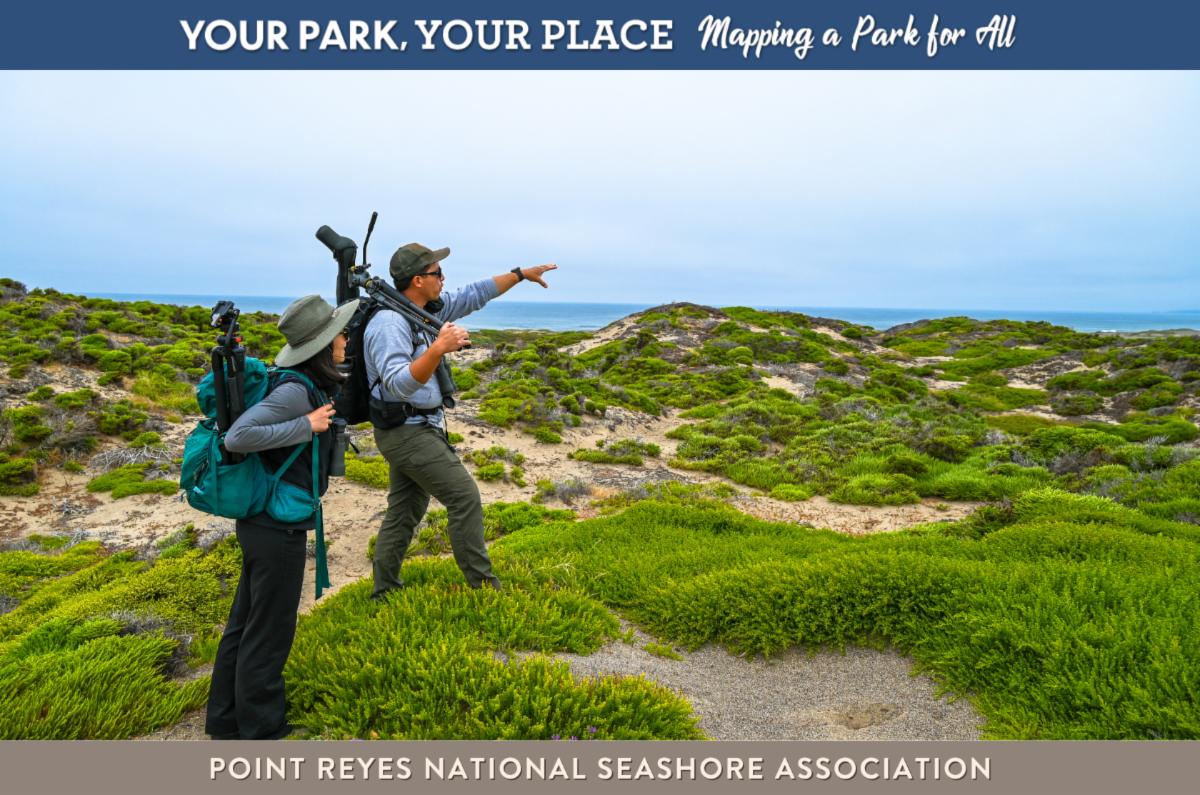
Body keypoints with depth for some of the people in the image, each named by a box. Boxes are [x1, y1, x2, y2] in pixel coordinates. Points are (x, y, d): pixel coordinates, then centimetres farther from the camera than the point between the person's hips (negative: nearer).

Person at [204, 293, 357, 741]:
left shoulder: (309, 386, 5)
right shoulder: (294, 390, -22)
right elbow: (237, 437, -29)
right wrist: (306, 426, -24)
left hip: (263, 524, 10)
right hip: (278, 529, -10)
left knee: (246, 622, 21)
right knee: (269, 632, 6)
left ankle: (227, 721, 39)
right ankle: (261, 731, 24)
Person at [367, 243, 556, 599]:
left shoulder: (427, 309, 7)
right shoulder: (390, 324, -21)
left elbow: (473, 295, 15)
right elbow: (399, 384, -33)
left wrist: (521, 274, 16)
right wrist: (438, 348, -45)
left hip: (413, 430, 10)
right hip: (408, 432, -10)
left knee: (405, 510, 15)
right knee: (465, 496, -6)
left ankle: (384, 592, 25)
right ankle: (483, 585, 4)